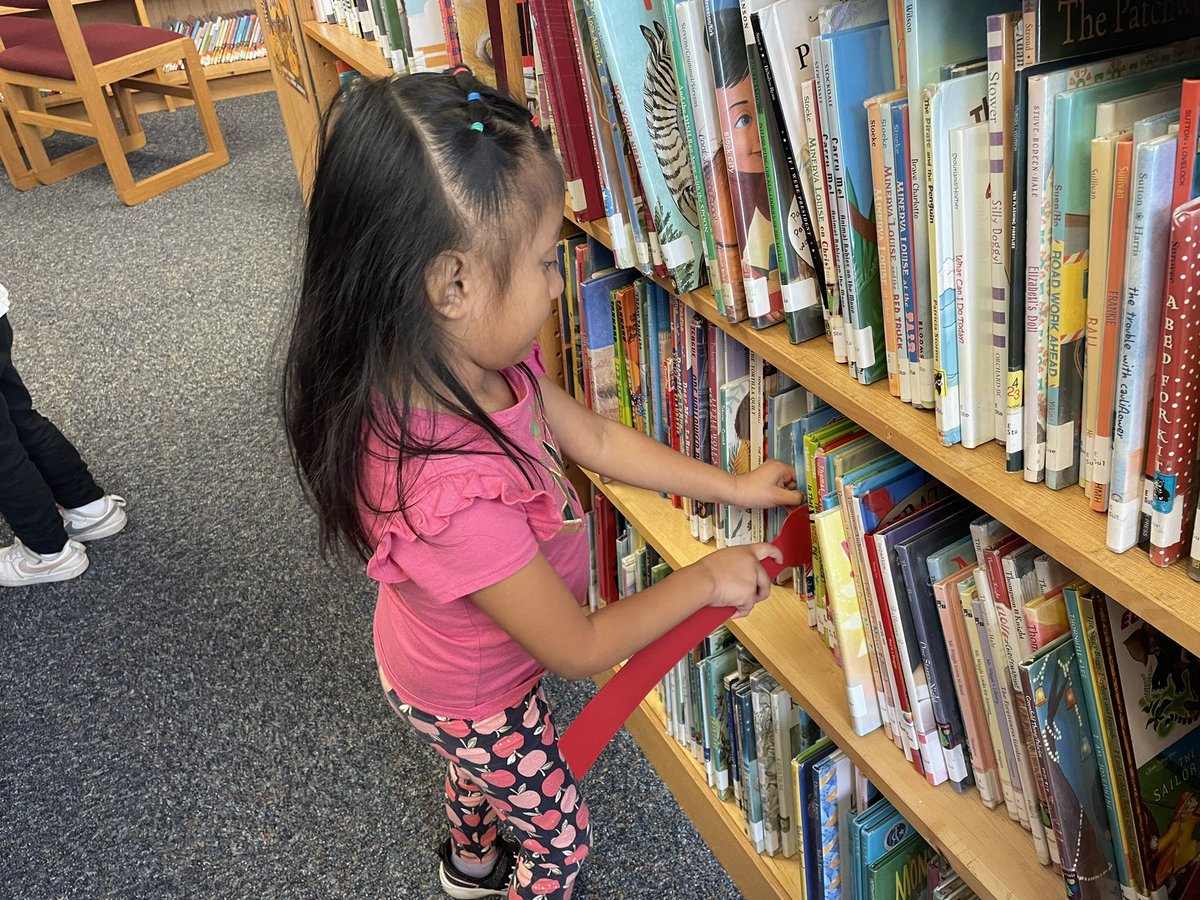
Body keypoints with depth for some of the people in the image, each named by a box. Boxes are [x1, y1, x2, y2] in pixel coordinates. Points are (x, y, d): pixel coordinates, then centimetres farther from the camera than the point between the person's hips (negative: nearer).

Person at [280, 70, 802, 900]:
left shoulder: (474, 360, -24)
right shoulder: (449, 494, -47)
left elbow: (593, 437, -6)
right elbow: (579, 648, -31)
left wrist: (732, 487, -2)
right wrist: (706, 579, -19)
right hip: (478, 702, -8)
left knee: (480, 767, 38)